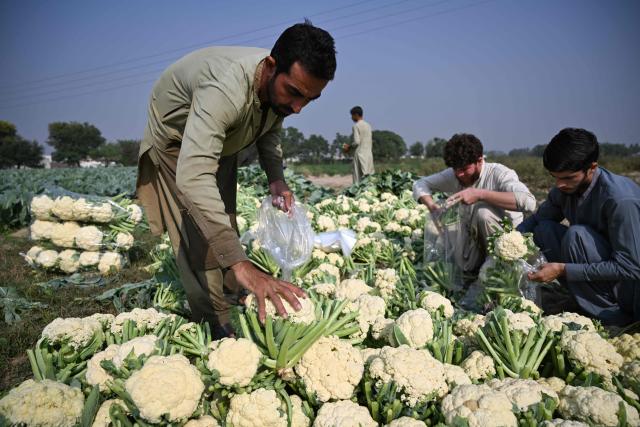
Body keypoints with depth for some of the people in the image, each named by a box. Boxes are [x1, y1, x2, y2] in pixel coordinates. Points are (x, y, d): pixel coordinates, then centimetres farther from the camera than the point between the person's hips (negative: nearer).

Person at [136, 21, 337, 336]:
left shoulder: (281, 85, -22)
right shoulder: (225, 90, -47)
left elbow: (269, 130, 1)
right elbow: (193, 177, -58)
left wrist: (276, 178, -19)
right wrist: (241, 265, -65)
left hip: (219, 141, 7)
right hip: (176, 141, -6)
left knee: (225, 227, 10)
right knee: (201, 239, -11)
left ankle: (233, 307, 21)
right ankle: (218, 327, -1)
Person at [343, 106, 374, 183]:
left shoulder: (356, 126, -8)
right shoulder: (368, 126, 13)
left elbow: (356, 142, -16)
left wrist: (349, 147, 2)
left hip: (360, 154, -7)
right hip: (369, 154, 7)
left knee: (359, 179, -6)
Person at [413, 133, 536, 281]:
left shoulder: (499, 173, -23)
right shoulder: (452, 175, -8)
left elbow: (528, 202, -40)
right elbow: (420, 184, 1)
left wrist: (480, 194, -42)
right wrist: (432, 206, -21)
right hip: (471, 235, 4)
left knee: (483, 211, -33)